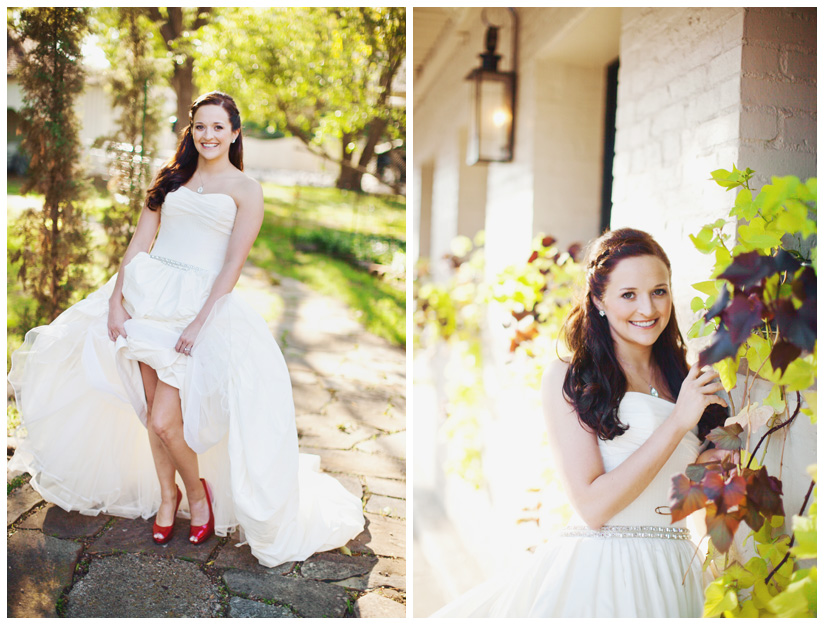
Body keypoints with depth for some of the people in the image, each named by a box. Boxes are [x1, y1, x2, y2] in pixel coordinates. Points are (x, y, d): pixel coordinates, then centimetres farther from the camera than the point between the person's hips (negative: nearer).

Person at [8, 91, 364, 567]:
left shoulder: (246, 190, 0)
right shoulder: (172, 178, 13)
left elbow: (233, 265, -7)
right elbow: (140, 241, 9)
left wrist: (199, 323, -14)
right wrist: (116, 299, -2)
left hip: (201, 303, -4)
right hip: (149, 296, 4)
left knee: (164, 421, -10)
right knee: (151, 409, 7)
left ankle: (197, 490, 17)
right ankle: (165, 494, 28)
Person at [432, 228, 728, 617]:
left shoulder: (684, 381, 8)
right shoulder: (566, 378, -8)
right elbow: (592, 505, -16)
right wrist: (677, 423, -18)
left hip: (673, 578, 5)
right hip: (594, 577, -5)